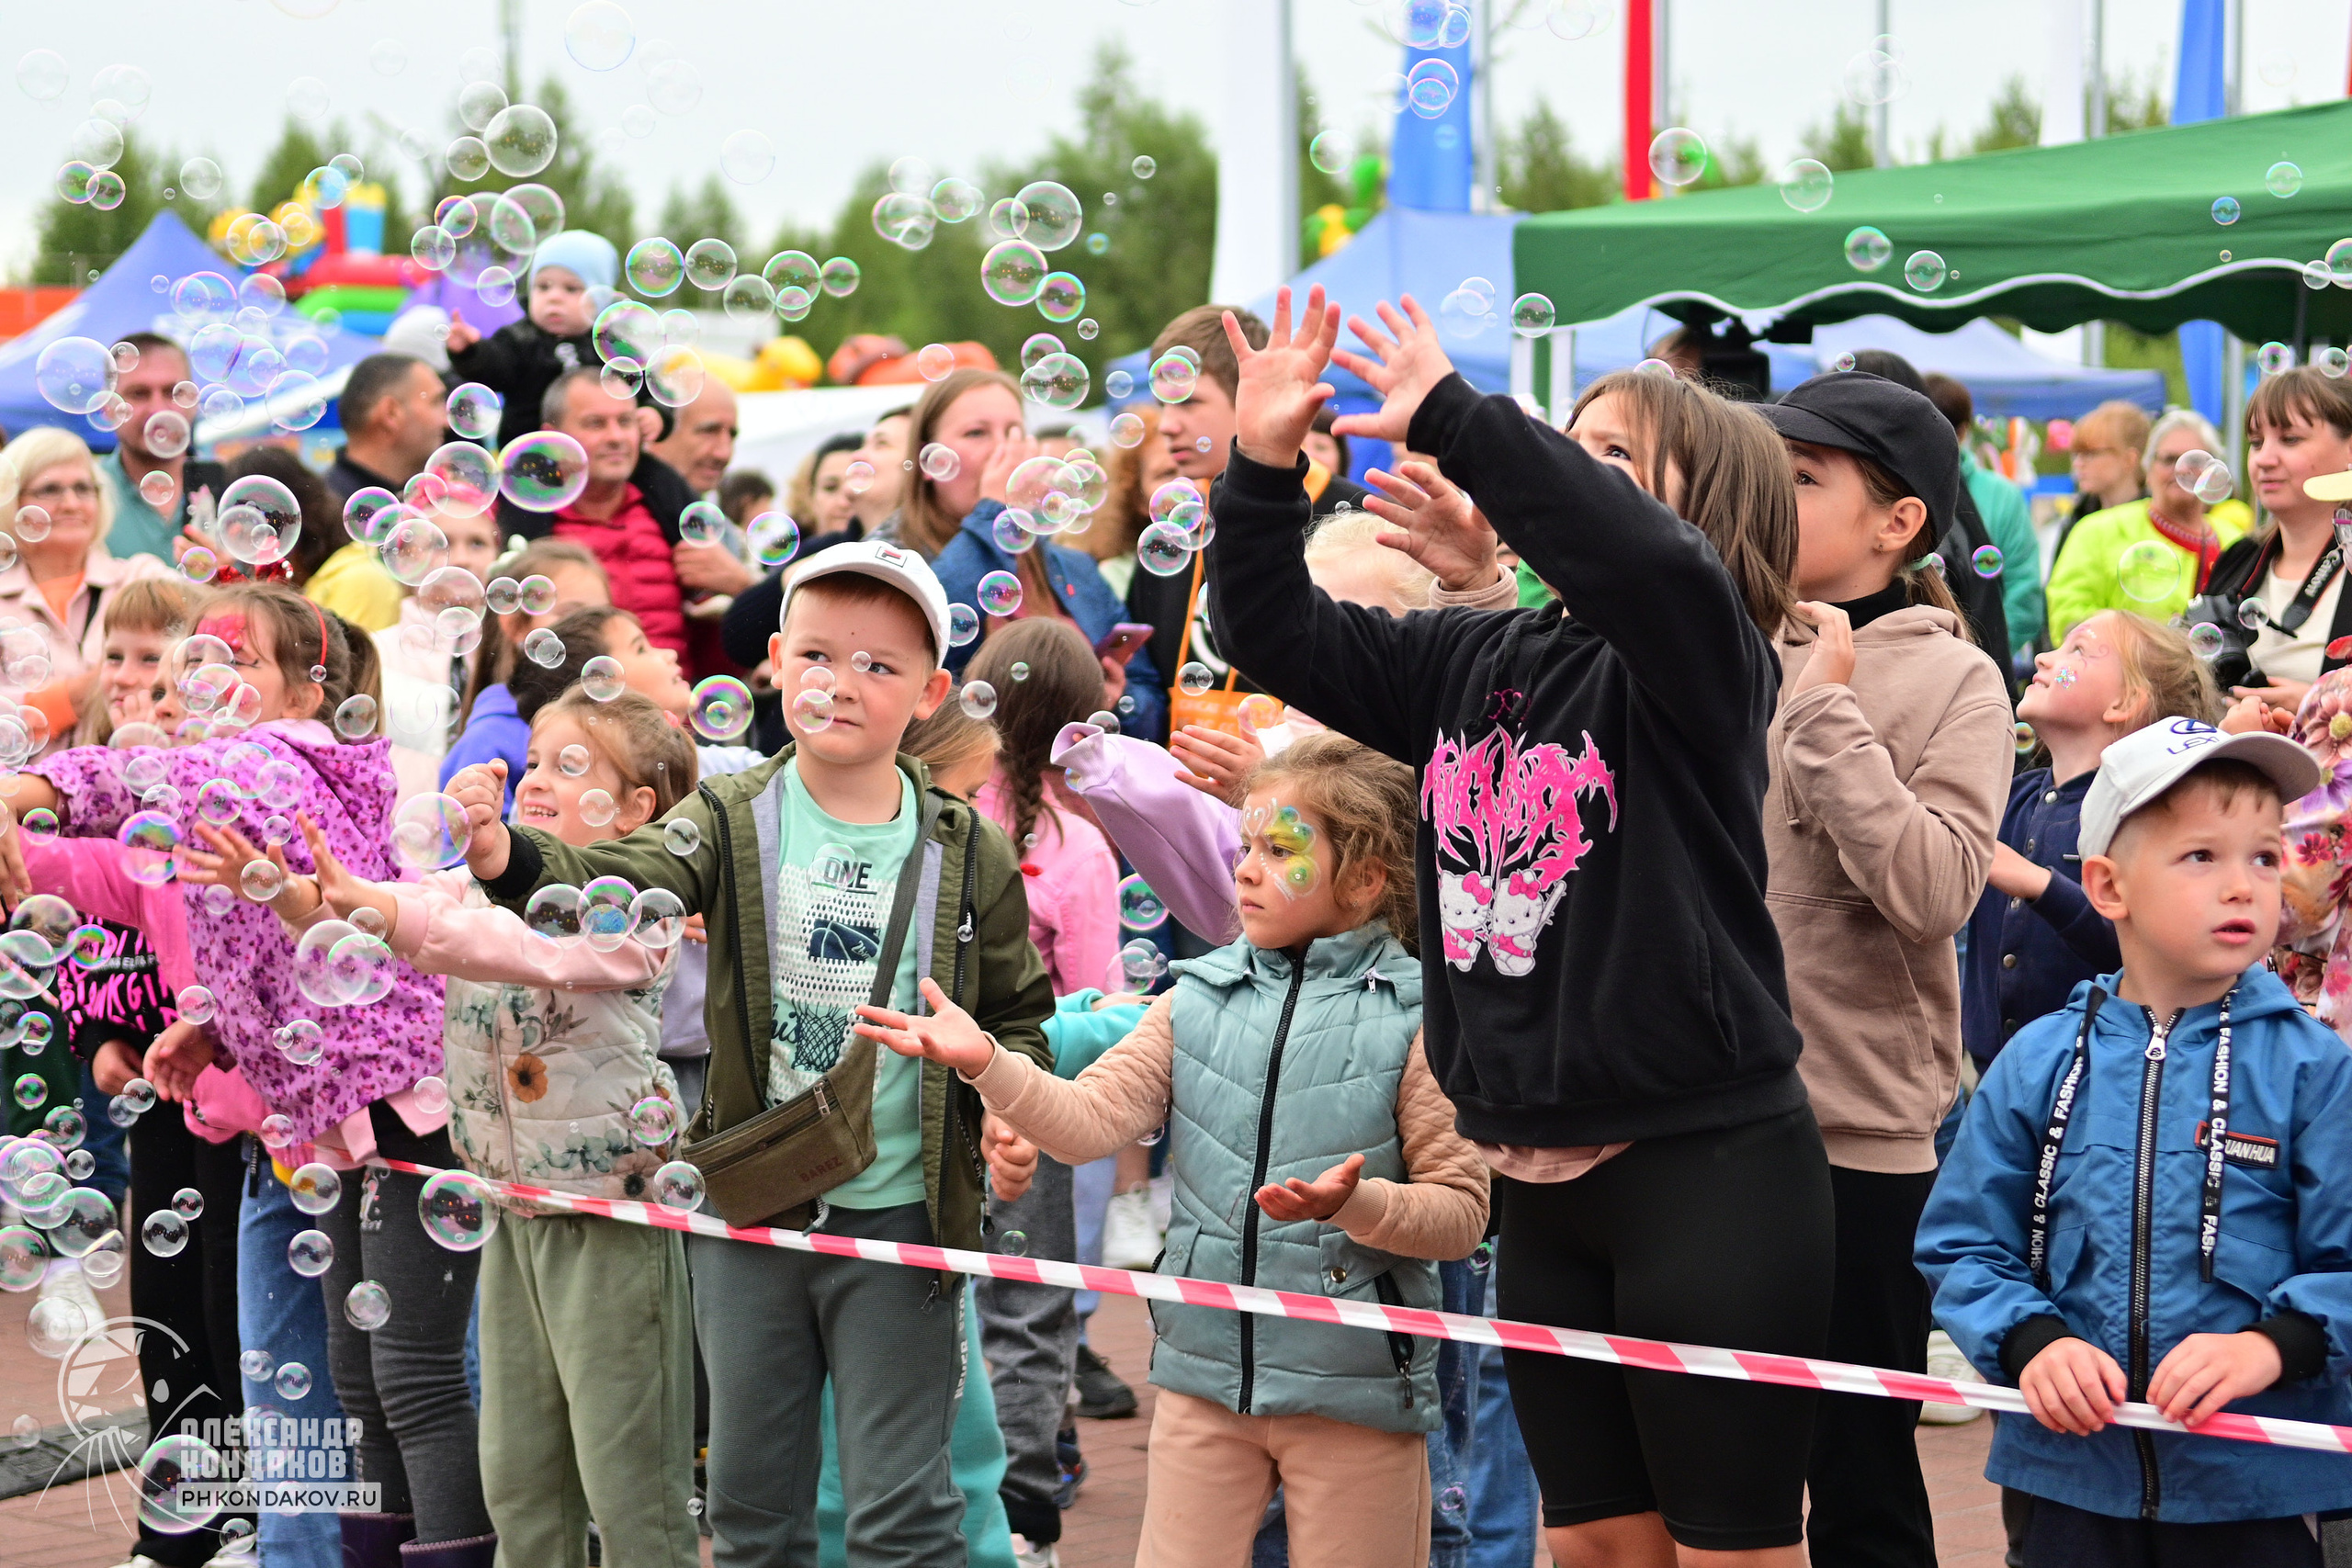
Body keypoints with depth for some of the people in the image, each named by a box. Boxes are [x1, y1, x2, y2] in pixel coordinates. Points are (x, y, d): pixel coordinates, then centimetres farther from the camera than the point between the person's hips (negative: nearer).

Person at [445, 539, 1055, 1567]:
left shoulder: (969, 857, -1)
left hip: (901, 1213, -1)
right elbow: (627, 878, -23)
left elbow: (1019, 1016, 9)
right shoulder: (733, 821, -3)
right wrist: (513, 858, -44)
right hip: (750, 1211, 1)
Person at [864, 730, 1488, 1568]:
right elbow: (1089, 1119, -5)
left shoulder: (1418, 1019, -8)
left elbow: (1460, 1209, -9)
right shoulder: (1200, 998, 5)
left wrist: (1357, 1202, -25)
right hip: (1203, 1373, 4)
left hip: (1355, 1389, -4)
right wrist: (986, 1062, -18)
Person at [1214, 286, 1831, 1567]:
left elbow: (1648, 559, -32)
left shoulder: (1699, 657, -10)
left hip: (1708, 1172, -7)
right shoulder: (1471, 660, 10)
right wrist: (1262, 468, -4)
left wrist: (1456, 419, -27)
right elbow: (1282, 635, 12)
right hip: (1541, 1180, 7)